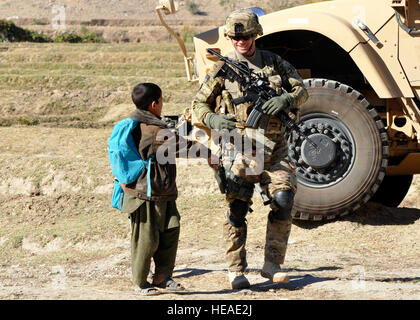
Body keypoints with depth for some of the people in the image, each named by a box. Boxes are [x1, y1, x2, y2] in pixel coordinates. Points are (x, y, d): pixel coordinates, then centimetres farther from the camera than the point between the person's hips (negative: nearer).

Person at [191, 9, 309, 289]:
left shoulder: (274, 63, 10)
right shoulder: (223, 69, 4)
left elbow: (302, 90, 12)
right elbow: (199, 105, 9)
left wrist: (286, 100, -11)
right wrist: (212, 120, -13)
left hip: (274, 147, 1)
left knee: (283, 199, -13)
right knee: (237, 208, -6)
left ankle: (272, 264, -2)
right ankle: (236, 270, 5)